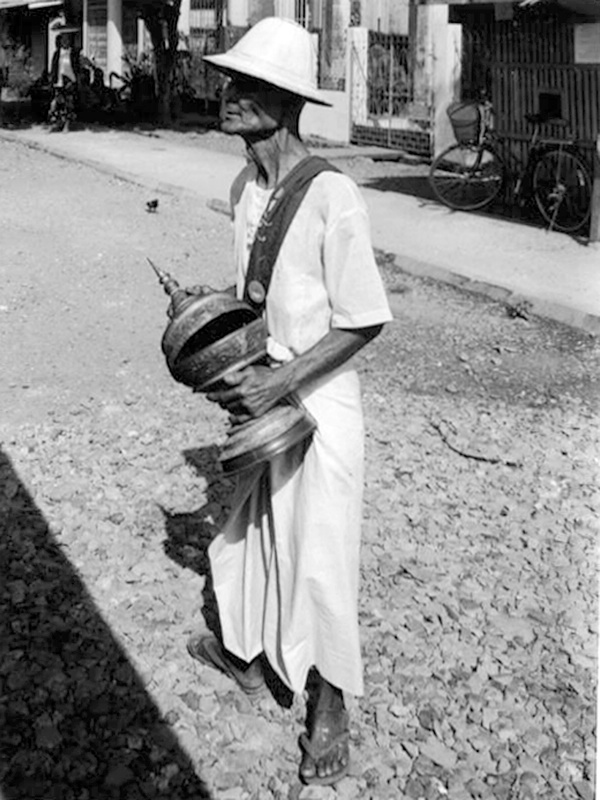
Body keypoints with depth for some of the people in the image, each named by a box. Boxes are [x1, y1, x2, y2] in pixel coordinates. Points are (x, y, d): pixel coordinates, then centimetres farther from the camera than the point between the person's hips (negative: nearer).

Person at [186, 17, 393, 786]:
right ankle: (245, 653, 47)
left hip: (317, 397, -7)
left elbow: (365, 321, -19)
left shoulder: (331, 196, -23)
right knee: (247, 529, 22)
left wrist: (281, 381, -23)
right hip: (260, 389, 7)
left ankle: (329, 706, 29)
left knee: (319, 556, 7)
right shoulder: (243, 186, -1)